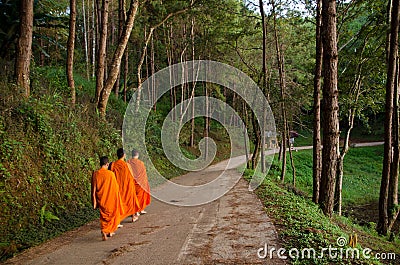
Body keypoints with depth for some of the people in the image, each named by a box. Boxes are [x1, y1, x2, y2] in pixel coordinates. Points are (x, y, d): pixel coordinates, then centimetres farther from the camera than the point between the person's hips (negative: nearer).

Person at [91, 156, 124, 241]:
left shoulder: (95, 174, -6)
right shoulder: (110, 174, -14)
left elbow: (93, 189, -3)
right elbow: (115, 187, -6)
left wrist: (94, 202, 4)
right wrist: (117, 198, 7)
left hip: (101, 199, 3)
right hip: (110, 199, -2)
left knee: (104, 215, 17)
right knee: (112, 214, 17)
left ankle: (104, 231, 5)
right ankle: (109, 231, 17)